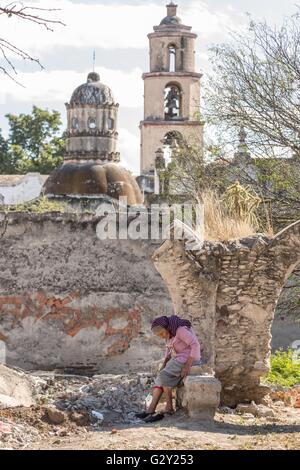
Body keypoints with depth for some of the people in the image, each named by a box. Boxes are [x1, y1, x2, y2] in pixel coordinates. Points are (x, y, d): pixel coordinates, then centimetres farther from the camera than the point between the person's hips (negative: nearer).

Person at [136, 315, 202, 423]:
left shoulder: (180, 330, -20)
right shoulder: (169, 333, 8)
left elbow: (196, 345, -24)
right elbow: (169, 350, 20)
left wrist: (188, 365, -27)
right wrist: (164, 364, 5)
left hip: (189, 359, -9)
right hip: (178, 359, 9)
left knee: (164, 376, -20)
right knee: (160, 378, -10)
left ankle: (169, 407, -9)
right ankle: (151, 410, -18)